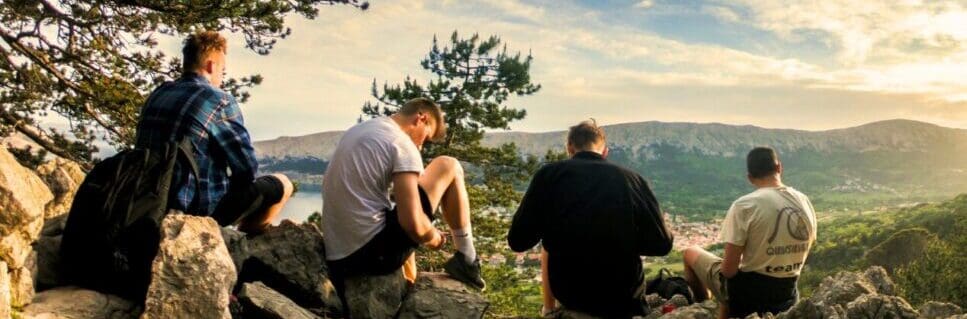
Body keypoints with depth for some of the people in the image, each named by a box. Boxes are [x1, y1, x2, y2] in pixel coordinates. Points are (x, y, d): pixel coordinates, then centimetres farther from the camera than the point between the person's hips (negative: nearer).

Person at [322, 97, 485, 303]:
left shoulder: (356, 132, 15)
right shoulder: (402, 143, -10)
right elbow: (412, 224, -19)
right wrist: (433, 238, 3)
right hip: (375, 252, -8)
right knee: (448, 167, 3)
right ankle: (467, 261, 10)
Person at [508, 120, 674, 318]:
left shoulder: (549, 174, -7)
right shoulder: (631, 178, -5)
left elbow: (518, 241, -5)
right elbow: (661, 244, -3)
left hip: (568, 292, 0)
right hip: (624, 296, 1)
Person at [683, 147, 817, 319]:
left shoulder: (744, 205, -19)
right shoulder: (805, 202, -1)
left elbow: (729, 269, -18)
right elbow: (800, 254, 11)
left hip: (747, 293, -6)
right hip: (787, 297, 6)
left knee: (691, 253, 18)